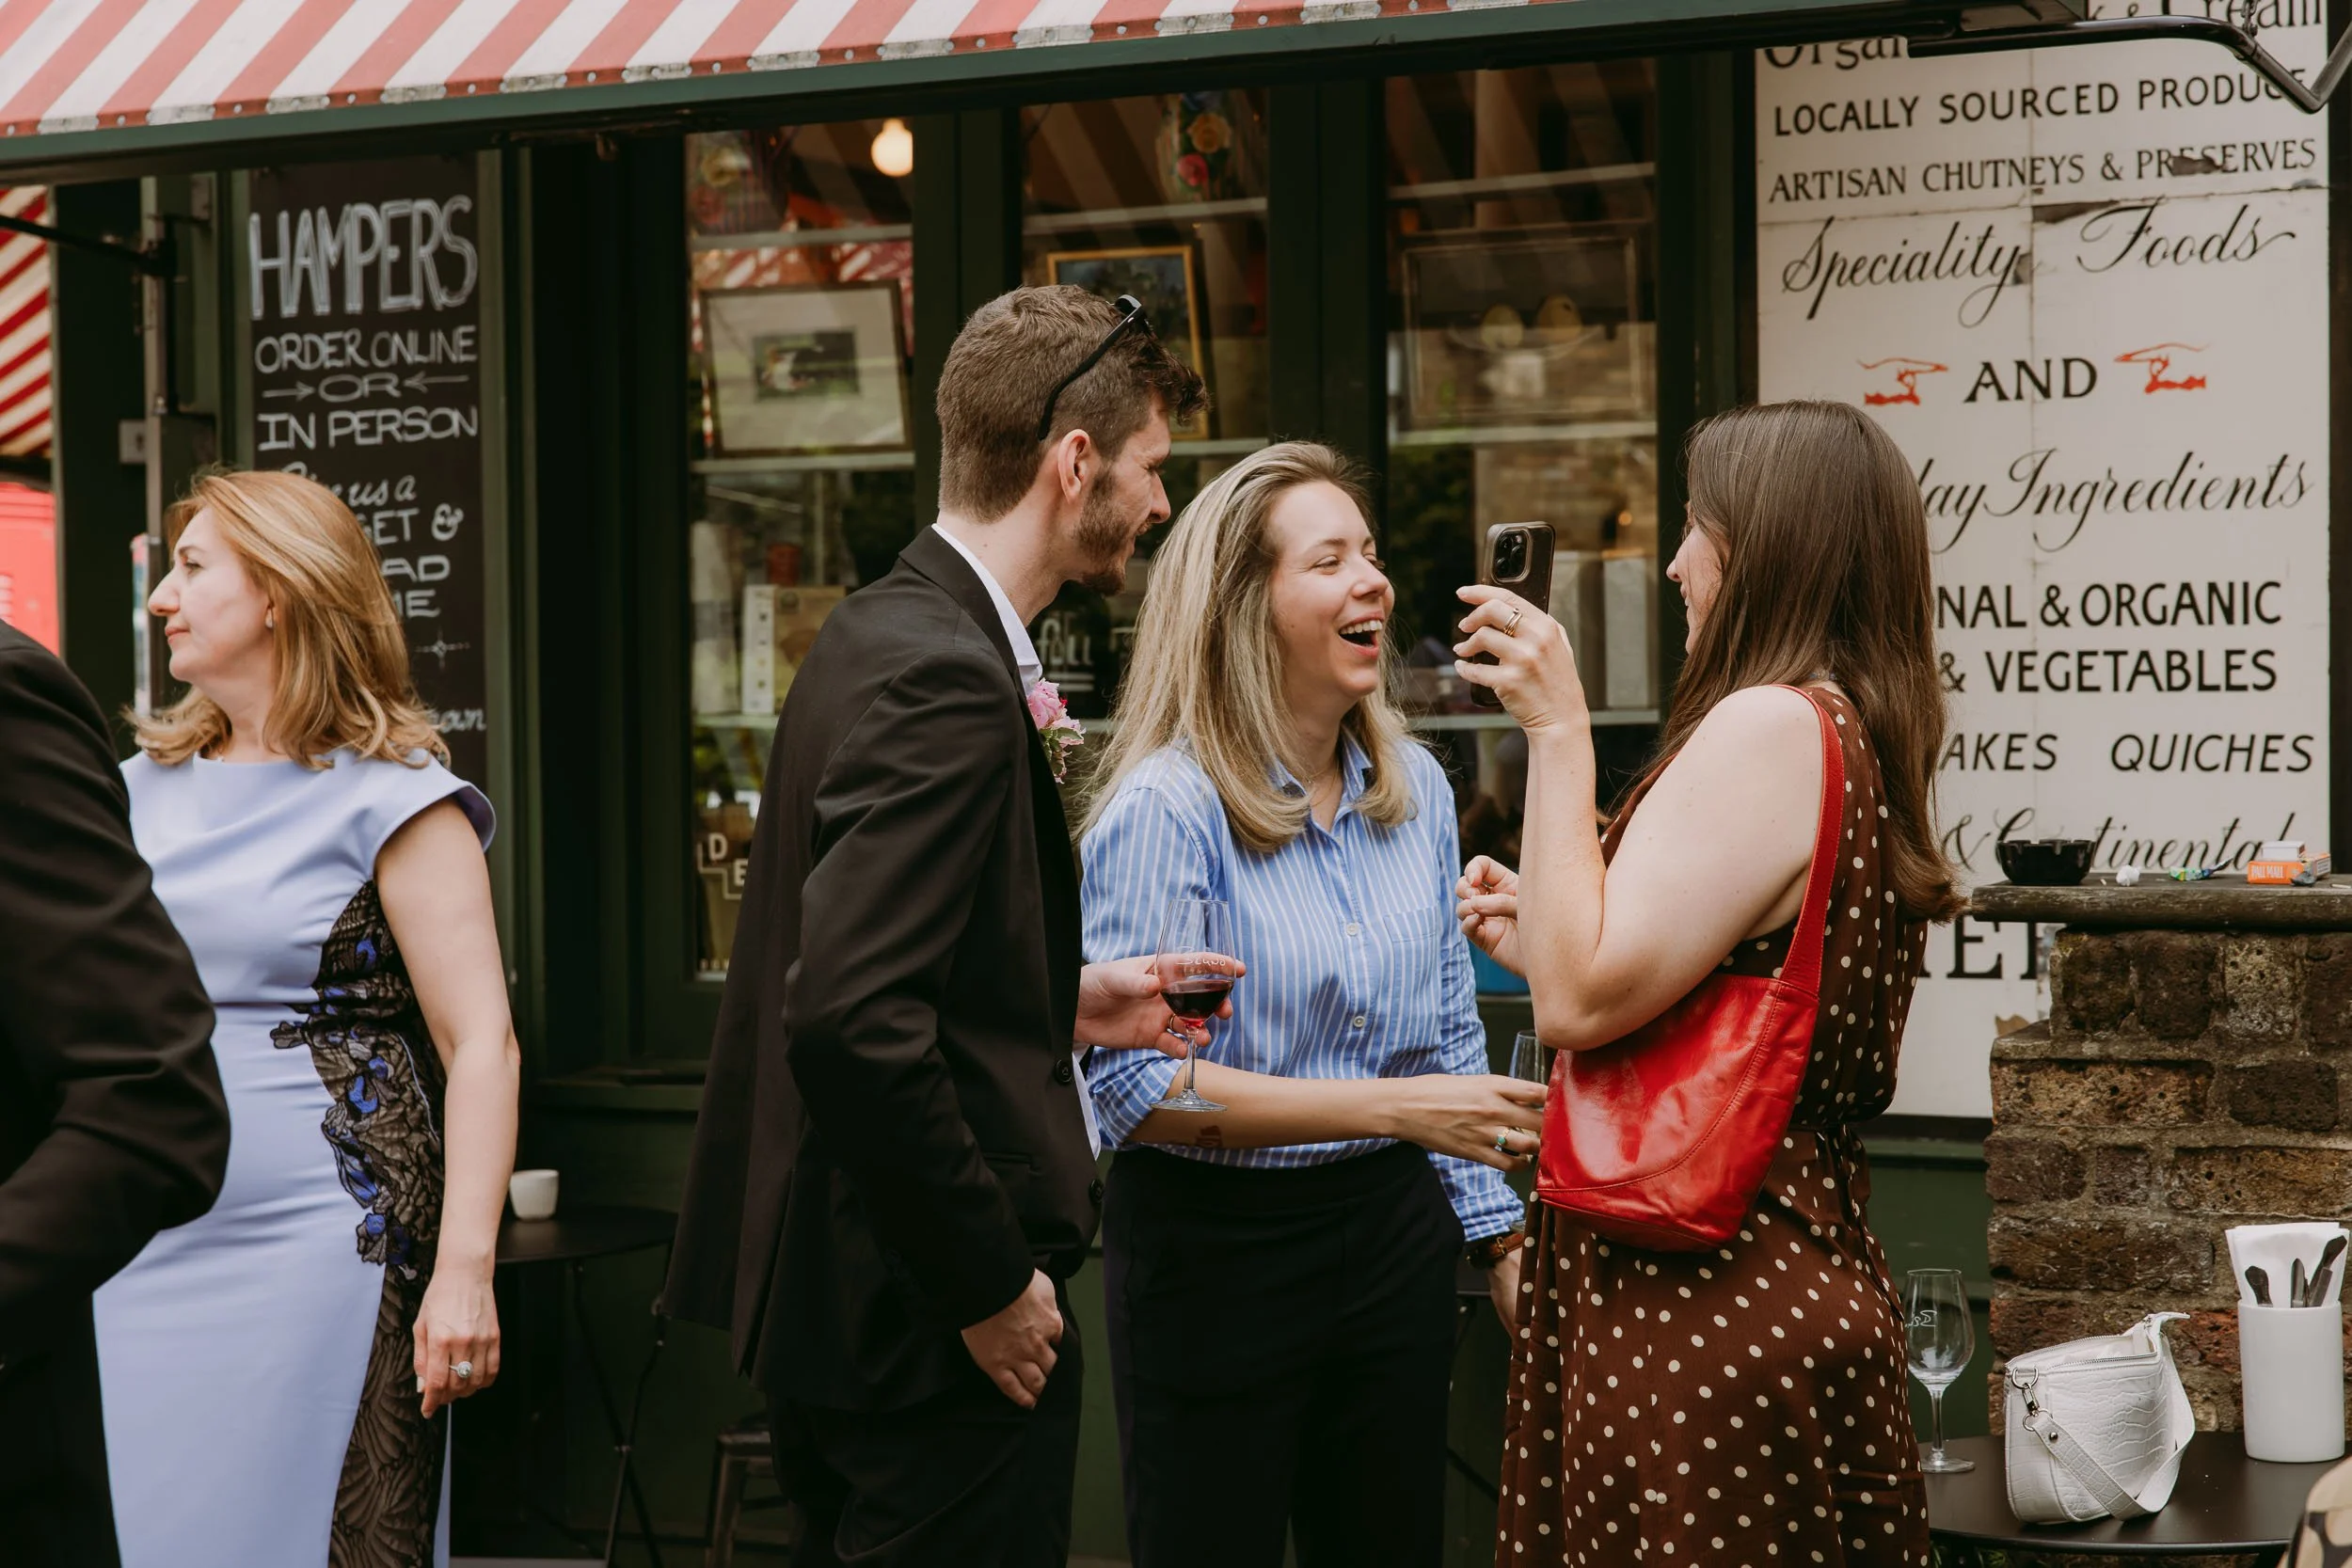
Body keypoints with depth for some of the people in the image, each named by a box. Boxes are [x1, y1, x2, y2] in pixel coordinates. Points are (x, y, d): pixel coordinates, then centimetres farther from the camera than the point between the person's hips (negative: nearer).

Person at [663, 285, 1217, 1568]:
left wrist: (1060, 999, 12)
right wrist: (992, 1282, -21)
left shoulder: (878, 631, 10)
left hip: (837, 1302, 10)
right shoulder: (946, 677, -21)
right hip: (933, 1320, -10)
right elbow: (851, 1022, -29)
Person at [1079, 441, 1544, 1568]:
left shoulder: (1415, 789, 5)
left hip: (1391, 1233, 6)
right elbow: (1131, 1085, -21)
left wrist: (1501, 1233, 9)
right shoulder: (1166, 808, -16)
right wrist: (1390, 1106, -24)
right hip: (1215, 1251, -6)